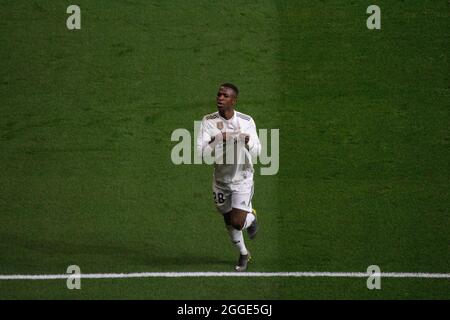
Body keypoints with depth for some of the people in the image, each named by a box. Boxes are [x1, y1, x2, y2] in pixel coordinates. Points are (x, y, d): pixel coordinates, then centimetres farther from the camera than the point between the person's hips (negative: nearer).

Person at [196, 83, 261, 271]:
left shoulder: (246, 121, -14)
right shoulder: (209, 121, -13)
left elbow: (256, 152, -9)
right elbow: (201, 153, -20)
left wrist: (248, 141, -31)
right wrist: (216, 140, -37)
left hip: (242, 179, -2)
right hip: (221, 179, 2)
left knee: (237, 222, -12)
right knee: (229, 222, 16)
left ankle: (251, 217, 25)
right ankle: (243, 254, 41)